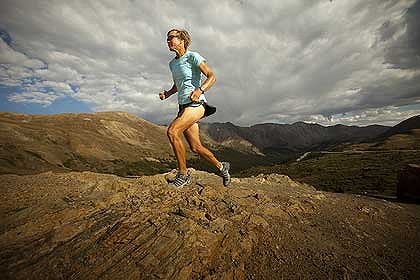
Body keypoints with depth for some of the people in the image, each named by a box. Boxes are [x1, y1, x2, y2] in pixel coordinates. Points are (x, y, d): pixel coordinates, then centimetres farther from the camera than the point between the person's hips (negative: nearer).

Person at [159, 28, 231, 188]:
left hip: (196, 104, -8)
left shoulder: (193, 57, -1)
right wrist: (166, 94, 12)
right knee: (195, 147, 5)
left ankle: (183, 174, -9)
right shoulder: (172, 64, 20)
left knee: (172, 131, -25)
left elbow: (212, 77, -8)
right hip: (183, 106, 8)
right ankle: (221, 167, 26)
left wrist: (199, 90, -26)